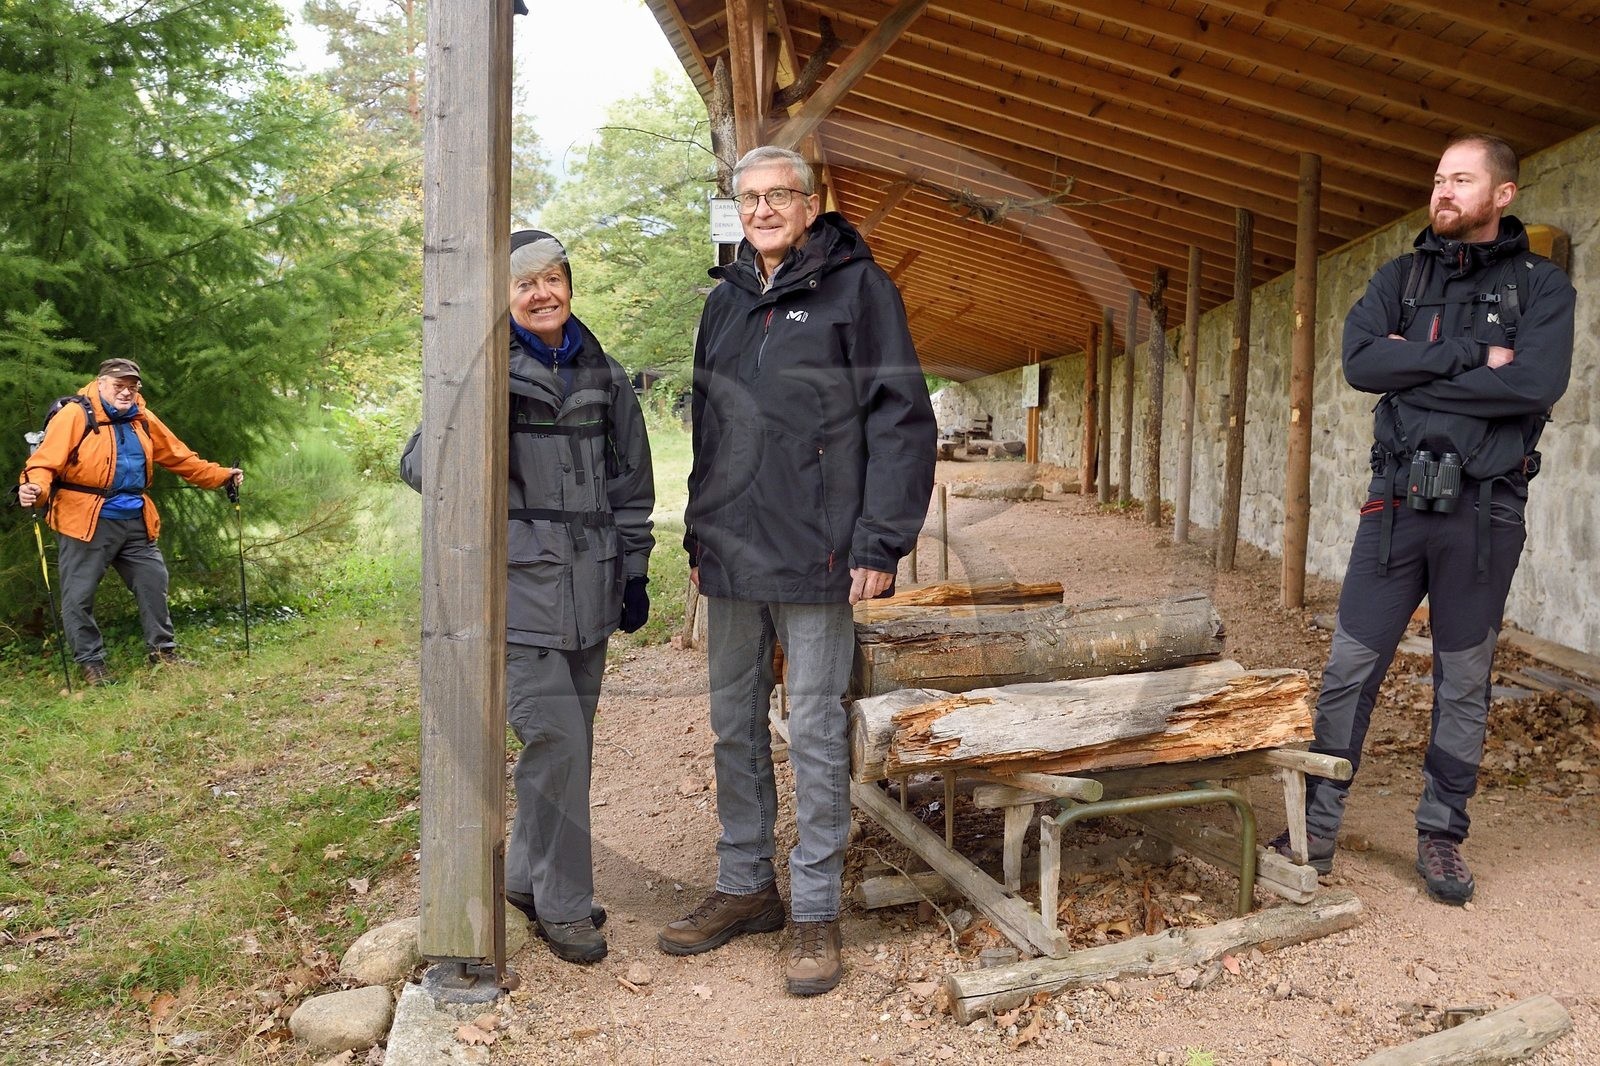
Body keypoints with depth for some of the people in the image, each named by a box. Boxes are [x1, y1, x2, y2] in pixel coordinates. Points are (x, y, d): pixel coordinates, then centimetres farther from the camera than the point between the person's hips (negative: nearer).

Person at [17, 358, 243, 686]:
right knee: (79, 595, -1)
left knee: (154, 582, 12)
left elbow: (180, 457, 17)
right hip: (88, 522, -6)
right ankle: (91, 662, 13)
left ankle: (163, 650, 27)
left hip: (134, 521, 6)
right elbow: (46, 460, -18)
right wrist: (36, 487, -37)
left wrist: (222, 475, 16)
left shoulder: (142, 419, 10)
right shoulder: (75, 415, -10)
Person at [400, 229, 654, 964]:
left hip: (590, 585, 6)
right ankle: (563, 905, 7)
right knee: (555, 740, -9)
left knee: (572, 744, 12)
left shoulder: (604, 377, 12)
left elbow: (632, 483, 18)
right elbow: (419, 463, -5)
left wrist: (634, 571, 14)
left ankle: (529, 876, 30)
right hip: (522, 583, -5)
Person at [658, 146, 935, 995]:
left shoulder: (857, 287, -3)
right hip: (731, 556, 6)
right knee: (734, 727, 13)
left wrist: (880, 543, -14)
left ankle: (816, 910, 16)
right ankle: (745, 888, 29)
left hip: (814, 555, -6)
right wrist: (699, 537, 16)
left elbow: (902, 418, -8)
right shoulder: (724, 302, 16)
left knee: (815, 732, 2)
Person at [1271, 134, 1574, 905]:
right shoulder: (1404, 276, 8)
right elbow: (1359, 362, -9)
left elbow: (1537, 384, -17)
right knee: (1349, 670, 1)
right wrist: (1473, 356, -14)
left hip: (1485, 509, -1)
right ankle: (1316, 829, 10)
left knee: (1464, 681, 8)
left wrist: (1416, 371, -12)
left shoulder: (1541, 285, 1)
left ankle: (1441, 835, 23)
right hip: (1398, 499, 2)